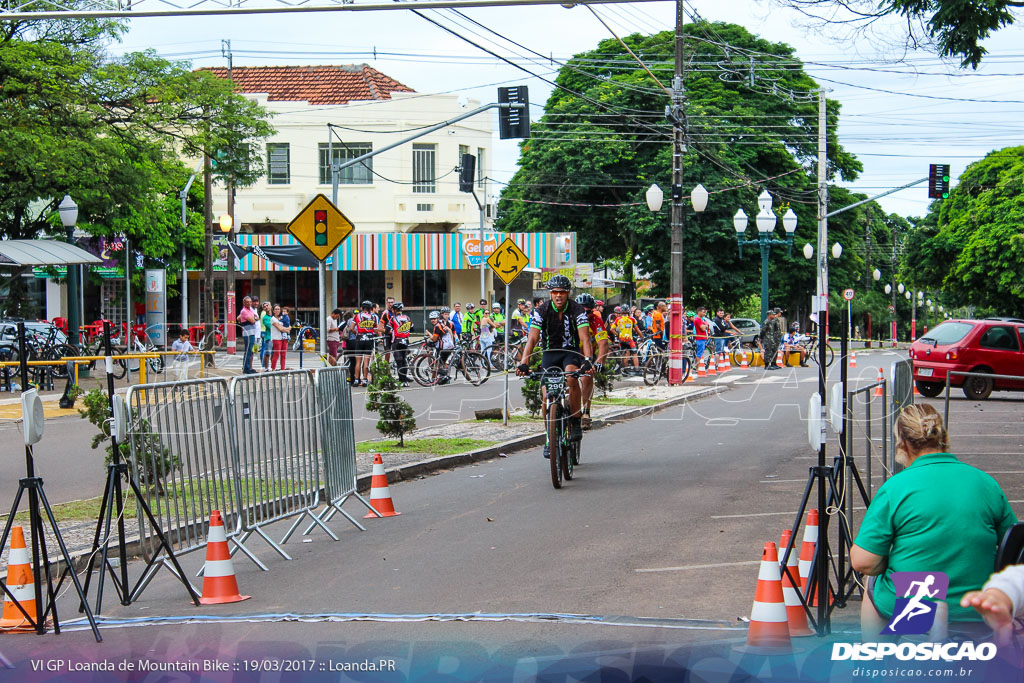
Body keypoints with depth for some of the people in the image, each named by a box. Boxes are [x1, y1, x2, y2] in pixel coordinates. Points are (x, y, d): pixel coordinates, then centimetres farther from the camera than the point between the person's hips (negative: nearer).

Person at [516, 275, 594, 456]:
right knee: (547, 395, -12)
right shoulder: (542, 311, -13)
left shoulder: (577, 310, -16)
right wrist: (524, 364, -35)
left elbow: (585, 338, -25)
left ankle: (576, 421, -17)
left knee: (571, 377, -33)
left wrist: (588, 360, -43)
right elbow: (532, 339, -21)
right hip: (550, 353, 1)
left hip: (571, 352, -1)